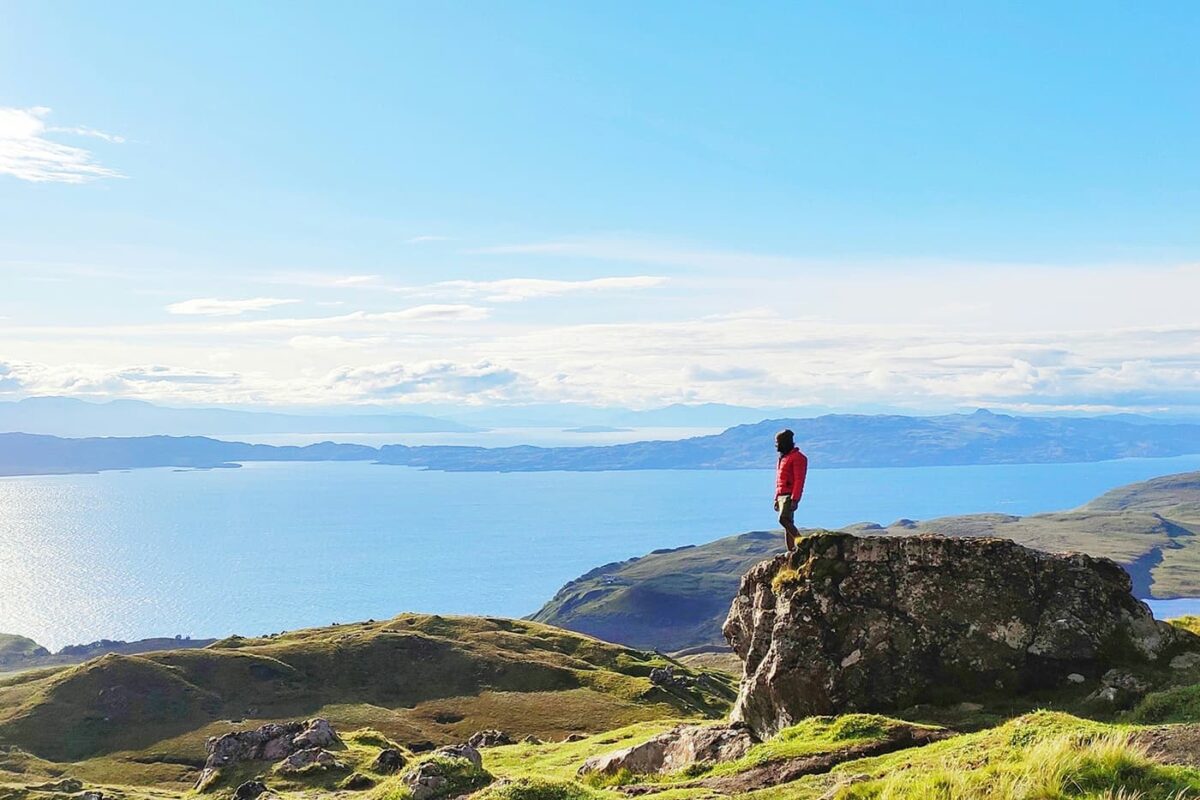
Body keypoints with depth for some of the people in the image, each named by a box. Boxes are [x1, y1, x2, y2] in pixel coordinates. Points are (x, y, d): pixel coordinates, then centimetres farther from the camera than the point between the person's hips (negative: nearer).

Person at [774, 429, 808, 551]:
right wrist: (776, 499, 20)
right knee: (788, 523, 7)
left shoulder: (797, 457, -9)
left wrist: (794, 499, -23)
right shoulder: (783, 457, 21)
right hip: (781, 495, 9)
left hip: (790, 495, -9)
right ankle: (791, 550, 8)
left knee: (784, 519, -23)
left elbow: (799, 480, -17)